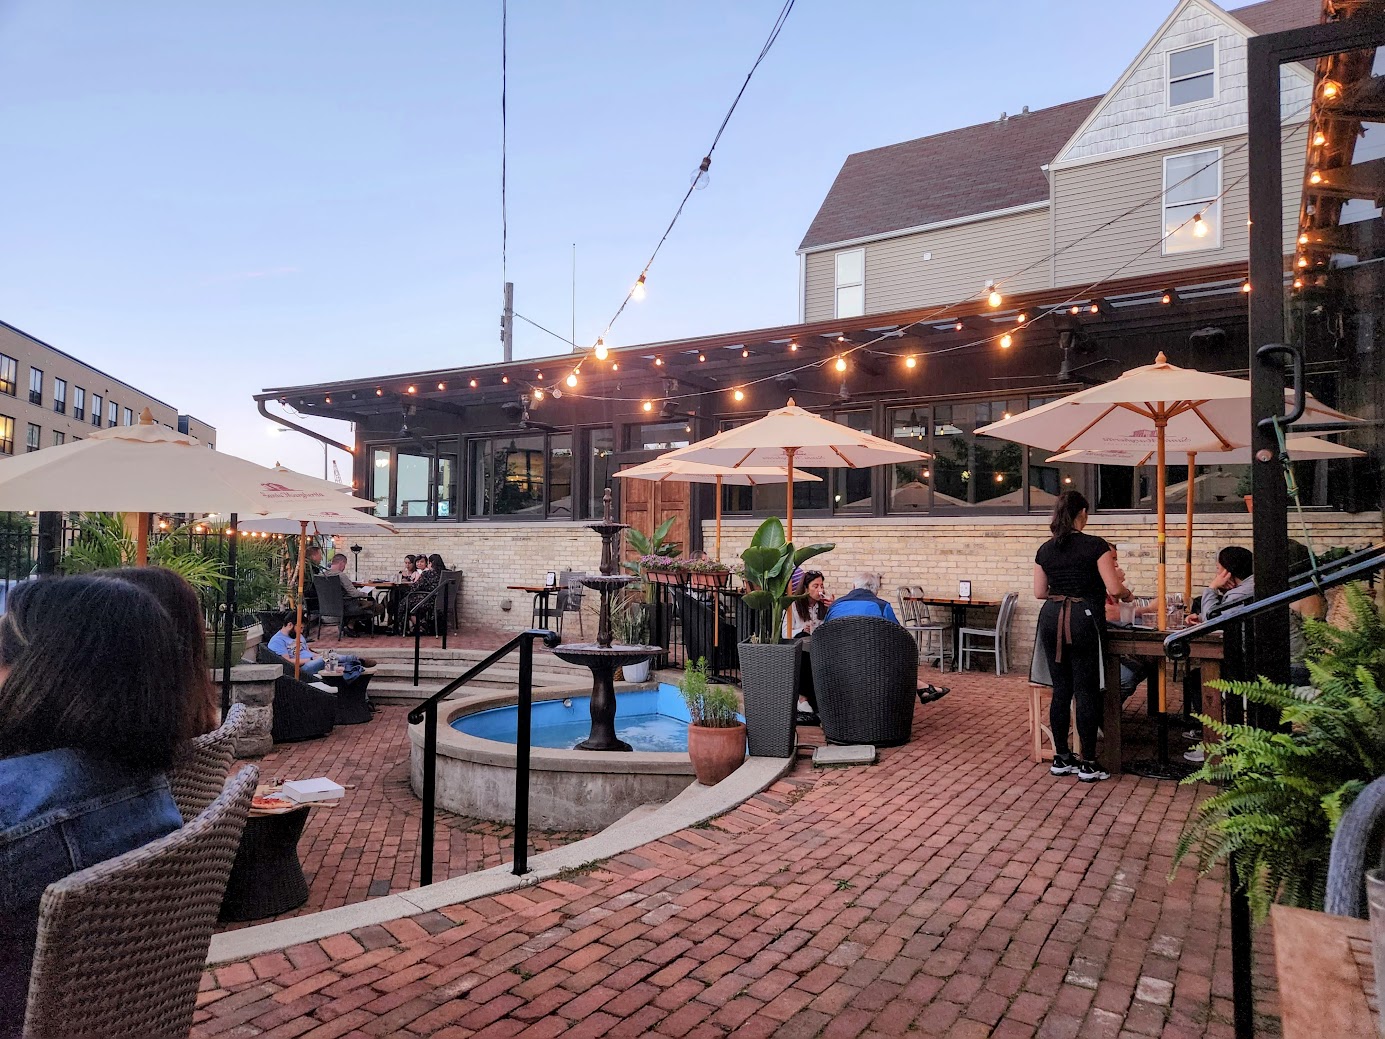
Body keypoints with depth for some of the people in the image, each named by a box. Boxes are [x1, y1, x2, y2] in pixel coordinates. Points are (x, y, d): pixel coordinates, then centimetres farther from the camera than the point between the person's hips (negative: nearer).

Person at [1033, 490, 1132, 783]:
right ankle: (1088, 764, 9)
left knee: (1060, 690, 11)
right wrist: (1127, 594, 12)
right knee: (1086, 692, 2)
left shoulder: (1045, 549, 7)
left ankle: (1061, 759, 19)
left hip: (1051, 619, 5)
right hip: (1083, 619, -4)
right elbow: (1114, 588, -9)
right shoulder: (1095, 545, -6)